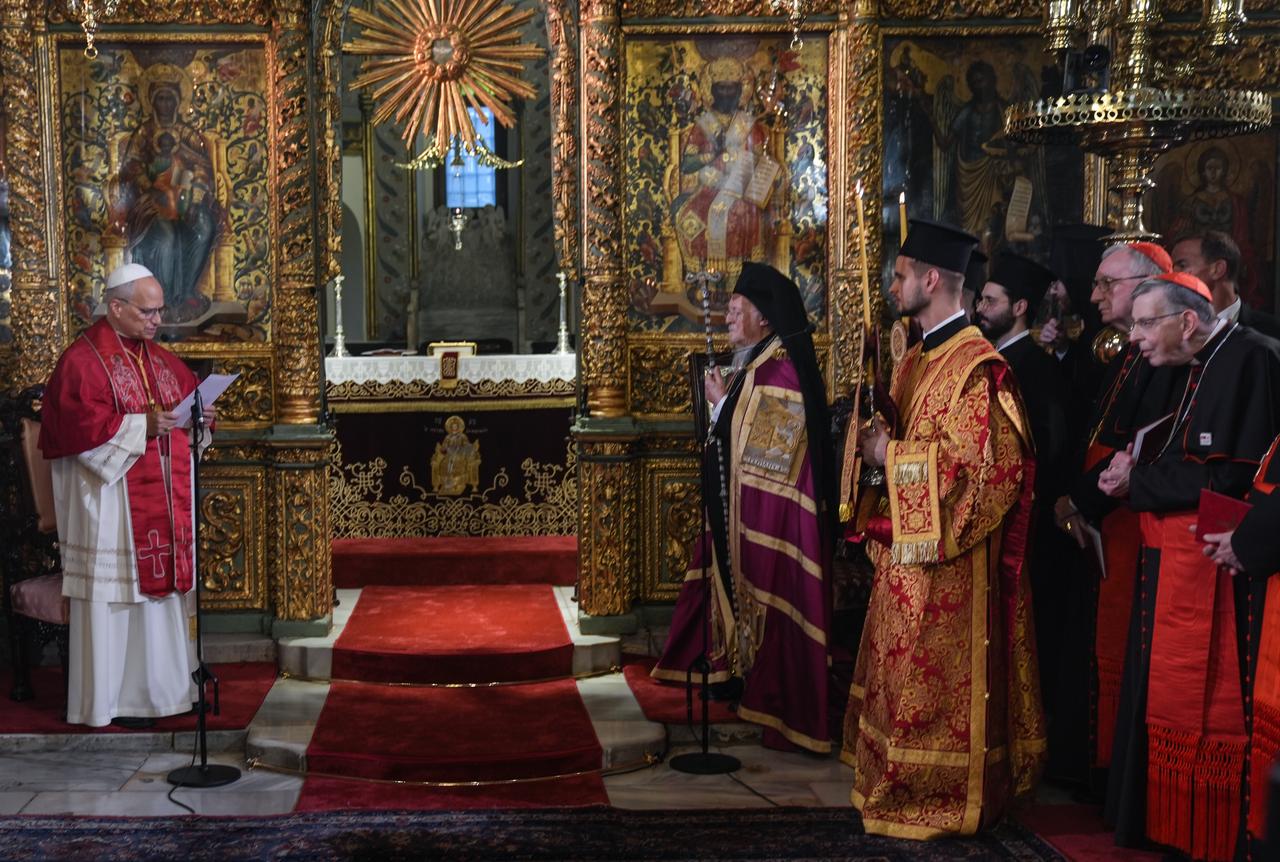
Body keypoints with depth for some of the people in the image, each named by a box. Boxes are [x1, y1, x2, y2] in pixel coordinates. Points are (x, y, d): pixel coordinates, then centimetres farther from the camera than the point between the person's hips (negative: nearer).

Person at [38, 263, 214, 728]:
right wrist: (141, 425, -24)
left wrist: (197, 416, -3)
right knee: (114, 595, -2)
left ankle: (161, 687, 20)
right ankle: (110, 698, 6)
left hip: (163, 503, 7)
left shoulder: (161, 358, 14)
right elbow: (75, 424, -18)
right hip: (111, 504, -7)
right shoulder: (83, 359, -10)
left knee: (160, 584, 11)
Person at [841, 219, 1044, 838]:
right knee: (901, 672, 15)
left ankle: (939, 802, 11)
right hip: (905, 553, 10)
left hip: (946, 560, -10)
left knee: (935, 680, -1)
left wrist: (890, 455, -17)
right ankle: (903, 787, 26)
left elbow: (979, 462, -24)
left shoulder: (975, 366, -18)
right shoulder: (916, 360, 13)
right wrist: (875, 438, 1)